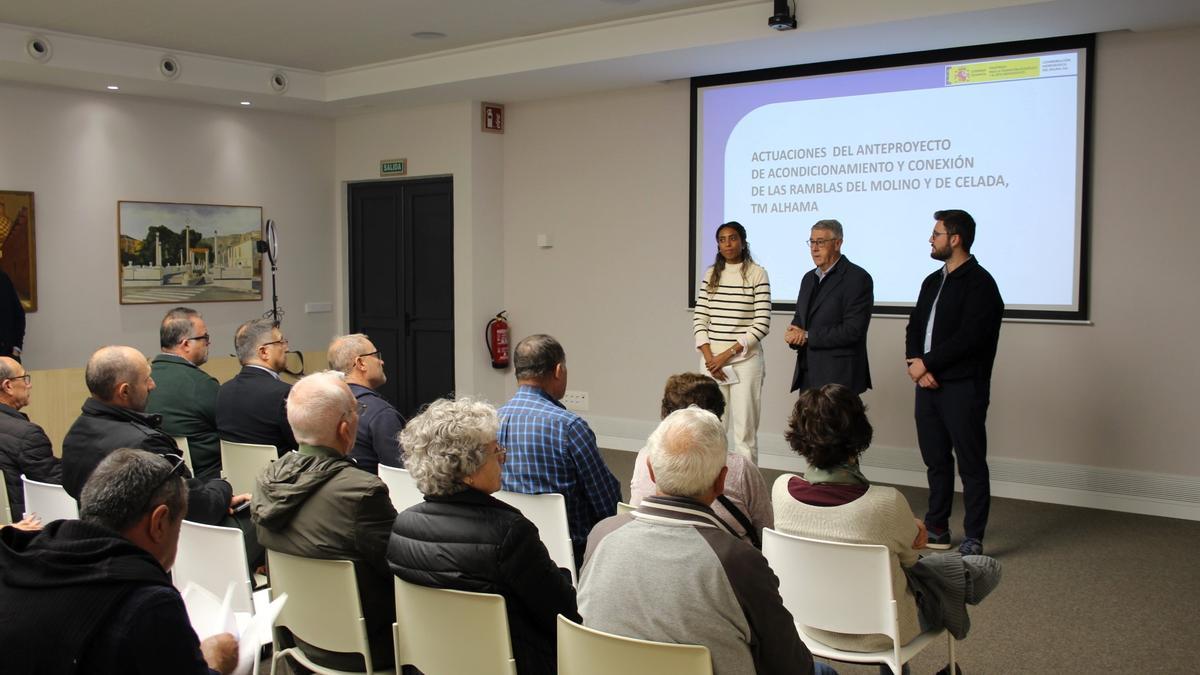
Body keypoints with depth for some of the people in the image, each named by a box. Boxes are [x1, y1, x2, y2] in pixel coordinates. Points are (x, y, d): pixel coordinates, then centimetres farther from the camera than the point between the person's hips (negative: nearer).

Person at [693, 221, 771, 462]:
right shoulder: (711, 274, 9)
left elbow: (762, 324, -8)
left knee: (745, 427, -2)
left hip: (745, 358, -4)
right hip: (712, 358, 4)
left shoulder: (757, 274, -3)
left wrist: (727, 354, -12)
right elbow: (699, 319, 7)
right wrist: (709, 357, -6)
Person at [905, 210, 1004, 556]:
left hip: (963, 387, -8)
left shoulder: (979, 283, -9)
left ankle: (973, 538, 6)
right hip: (928, 383, 8)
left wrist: (926, 363, -12)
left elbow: (968, 338, -17)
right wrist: (917, 364, -4)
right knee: (936, 460, 14)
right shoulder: (933, 281, 17)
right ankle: (936, 529, 23)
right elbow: (914, 328, 14)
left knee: (971, 464, 0)